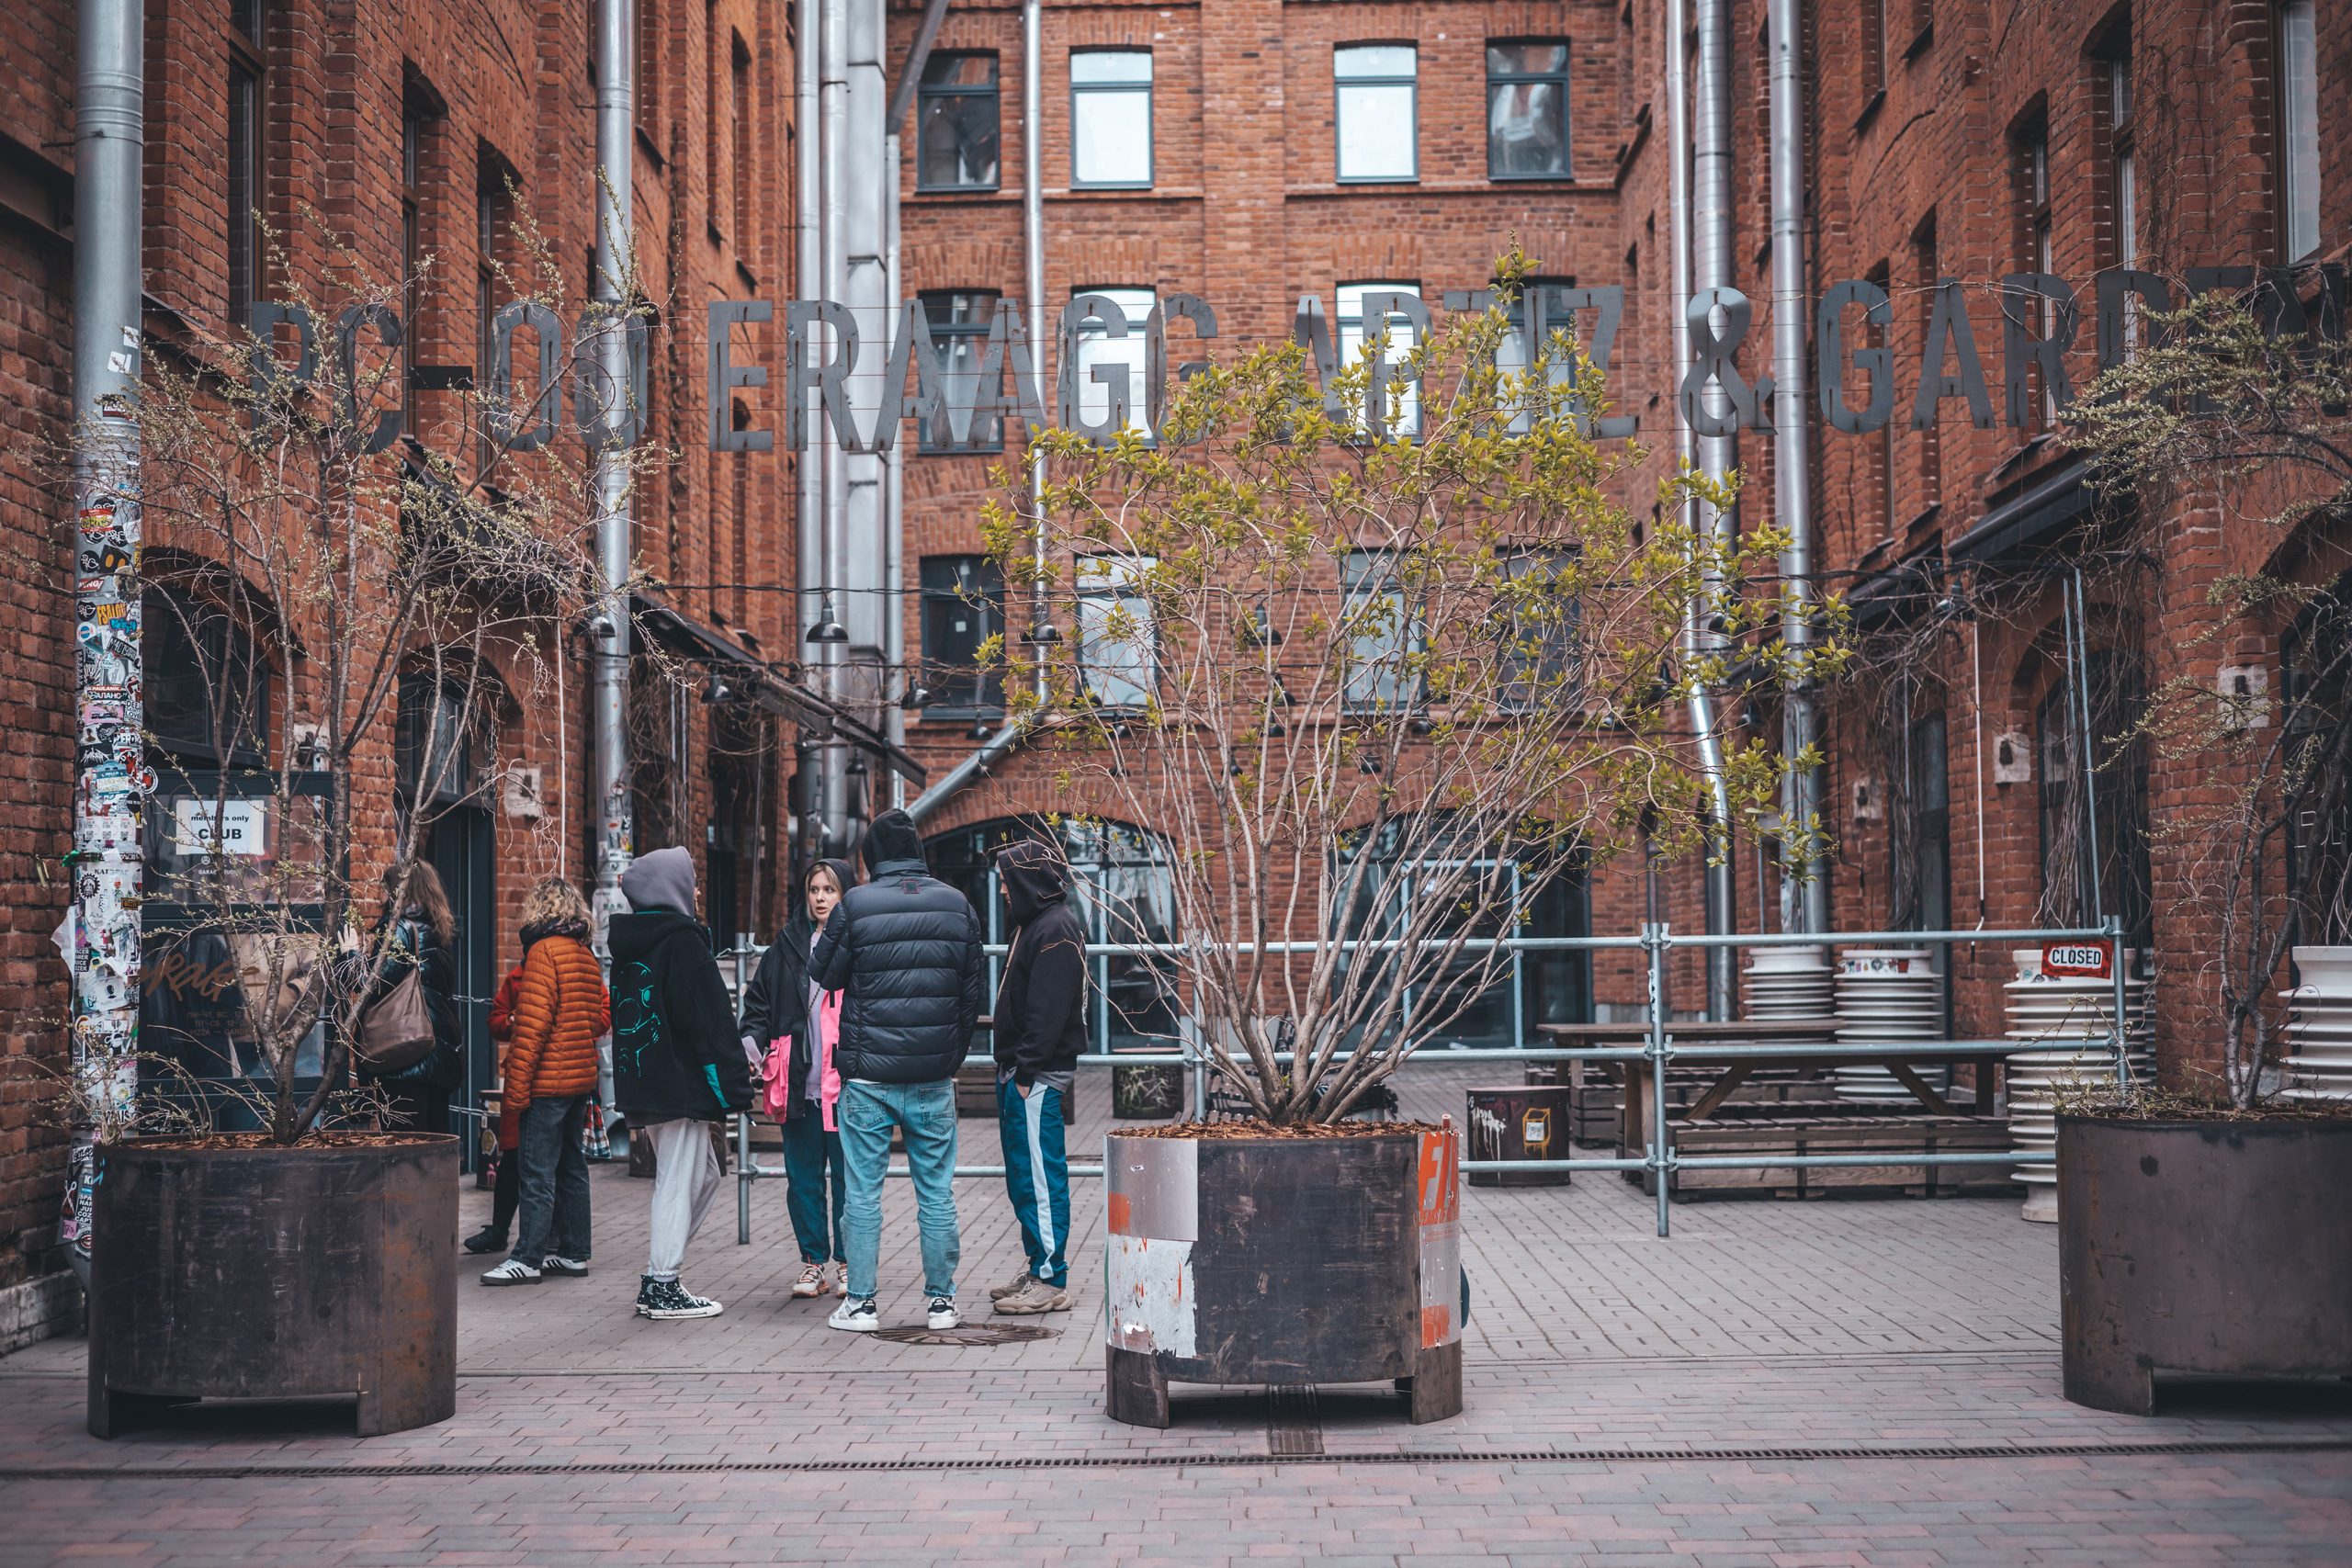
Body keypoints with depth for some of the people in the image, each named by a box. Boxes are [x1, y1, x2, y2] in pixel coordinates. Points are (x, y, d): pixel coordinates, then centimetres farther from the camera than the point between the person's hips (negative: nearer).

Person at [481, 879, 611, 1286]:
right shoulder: (587, 956, 12)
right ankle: (573, 1253, 18)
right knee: (571, 1165, 13)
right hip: (581, 1078, 8)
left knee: (536, 1171, -5)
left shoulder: (544, 951, -12)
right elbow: (603, 1015, 17)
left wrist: (516, 1085, -16)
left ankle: (528, 1259, -4)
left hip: (548, 1080, -8)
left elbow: (533, 1023, -17)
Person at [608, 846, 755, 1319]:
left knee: (703, 1173, 17)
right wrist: (734, 1088, -14)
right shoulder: (682, 941, -13)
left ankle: (657, 1279, 16)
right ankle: (663, 1288, 2)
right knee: (678, 1182, -2)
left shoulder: (627, 947, 14)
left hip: (641, 1082, 9)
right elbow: (709, 1022, -16)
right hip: (681, 1085, -9)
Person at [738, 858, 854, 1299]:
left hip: (846, 1081, -3)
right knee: (803, 1176, 7)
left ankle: (846, 1263, 11)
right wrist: (750, 1048, -3)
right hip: (799, 1084, 4)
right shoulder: (786, 946, 12)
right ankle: (814, 1261, 16)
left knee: (848, 1176, 1)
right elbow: (759, 1001, 14)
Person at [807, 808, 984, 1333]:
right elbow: (973, 990, 8)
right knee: (937, 1192, 9)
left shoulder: (855, 906, -8)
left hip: (868, 1077, -2)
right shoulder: (957, 905, 3)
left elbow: (824, 974, 2)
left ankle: (860, 1303, 8)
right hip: (934, 1077, 3)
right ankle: (942, 1301, 13)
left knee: (864, 1192, 5)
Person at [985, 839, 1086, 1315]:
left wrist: (1028, 1071, -22)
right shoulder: (1034, 924, 19)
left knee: (1040, 1177, -8)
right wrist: (1011, 1070, 17)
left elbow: (1047, 1010, -21)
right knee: (1024, 1176, 14)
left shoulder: (1056, 929, -14)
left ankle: (1051, 1282, -5)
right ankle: (1039, 1270, 22)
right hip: (1020, 1073, 11)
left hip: (1038, 1076, -11)